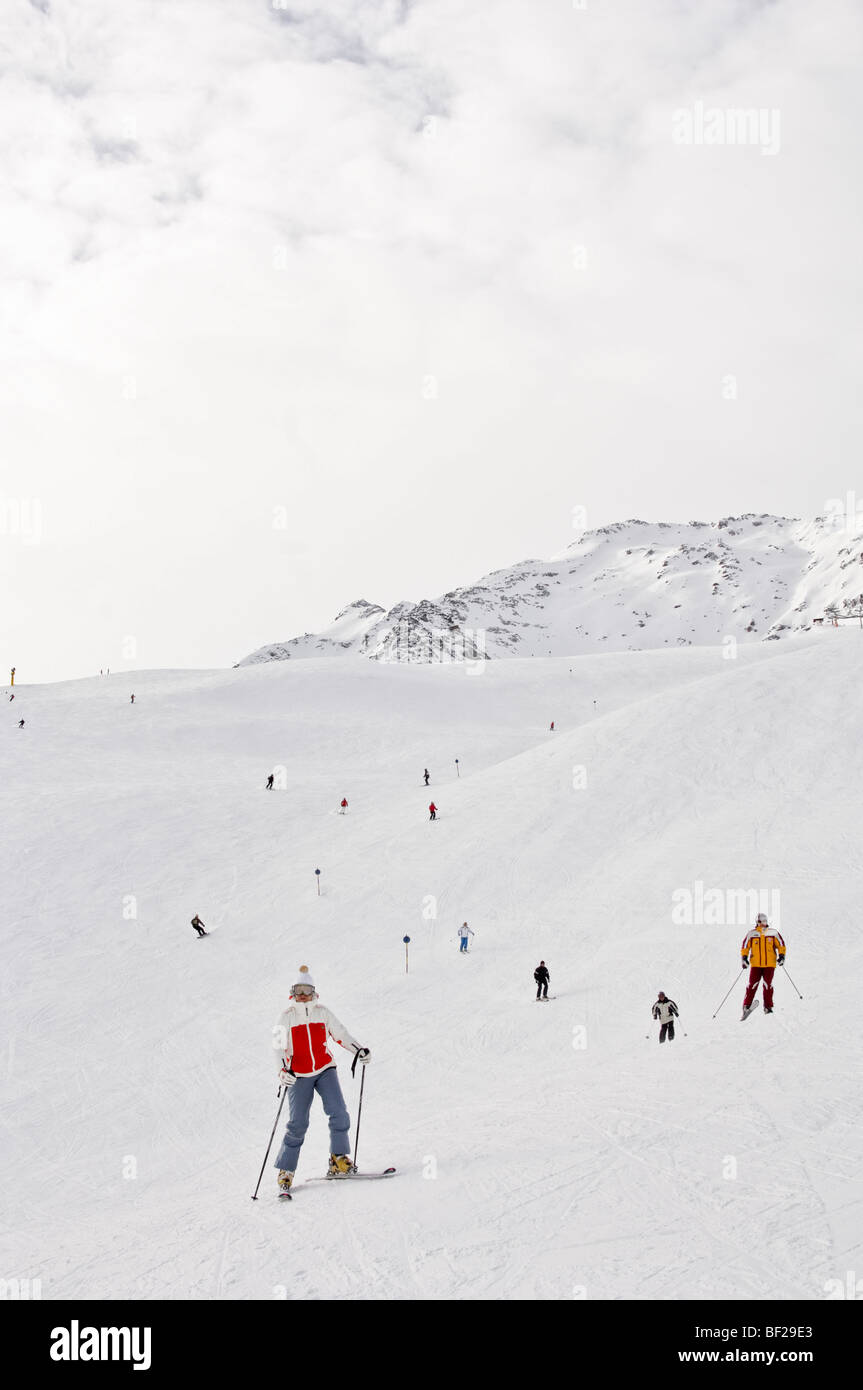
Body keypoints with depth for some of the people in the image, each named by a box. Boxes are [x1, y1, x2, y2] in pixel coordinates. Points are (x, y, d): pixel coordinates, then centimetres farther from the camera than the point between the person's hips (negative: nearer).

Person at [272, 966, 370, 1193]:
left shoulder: (322, 1013, 4)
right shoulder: (287, 1017, -2)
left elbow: (340, 1034, 10)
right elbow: (279, 1047, -6)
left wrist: (358, 1050, -4)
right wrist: (283, 1070, -22)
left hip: (325, 1070, 2)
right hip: (299, 1076, -2)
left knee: (339, 1114, -14)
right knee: (298, 1124, -6)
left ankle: (339, 1160, -2)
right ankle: (286, 1171, 5)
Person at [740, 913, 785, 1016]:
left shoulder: (773, 933, 7)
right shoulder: (751, 934, 6)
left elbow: (781, 945, 11)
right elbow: (745, 947, 8)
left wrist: (781, 956, -2)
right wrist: (744, 957, -5)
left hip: (769, 964, 0)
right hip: (755, 964, 0)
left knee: (767, 985, -5)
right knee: (752, 984, -6)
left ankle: (768, 1007, 6)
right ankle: (746, 1007, 0)